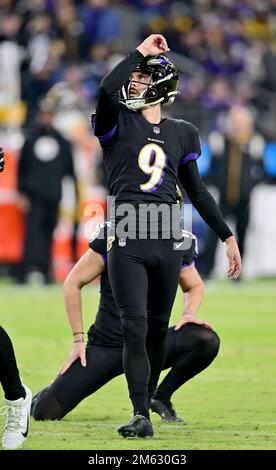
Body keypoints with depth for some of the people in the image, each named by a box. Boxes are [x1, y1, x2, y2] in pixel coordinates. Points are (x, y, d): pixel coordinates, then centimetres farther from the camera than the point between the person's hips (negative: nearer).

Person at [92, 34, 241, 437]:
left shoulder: (181, 134, 15)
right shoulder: (118, 123, 5)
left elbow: (196, 191, 20)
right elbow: (106, 90, -18)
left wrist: (227, 236, 20)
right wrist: (141, 52, -8)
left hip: (167, 240, 3)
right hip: (126, 239, -3)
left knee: (158, 328, 9)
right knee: (134, 326, -11)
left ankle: (148, 401, 22)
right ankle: (141, 415, -12)